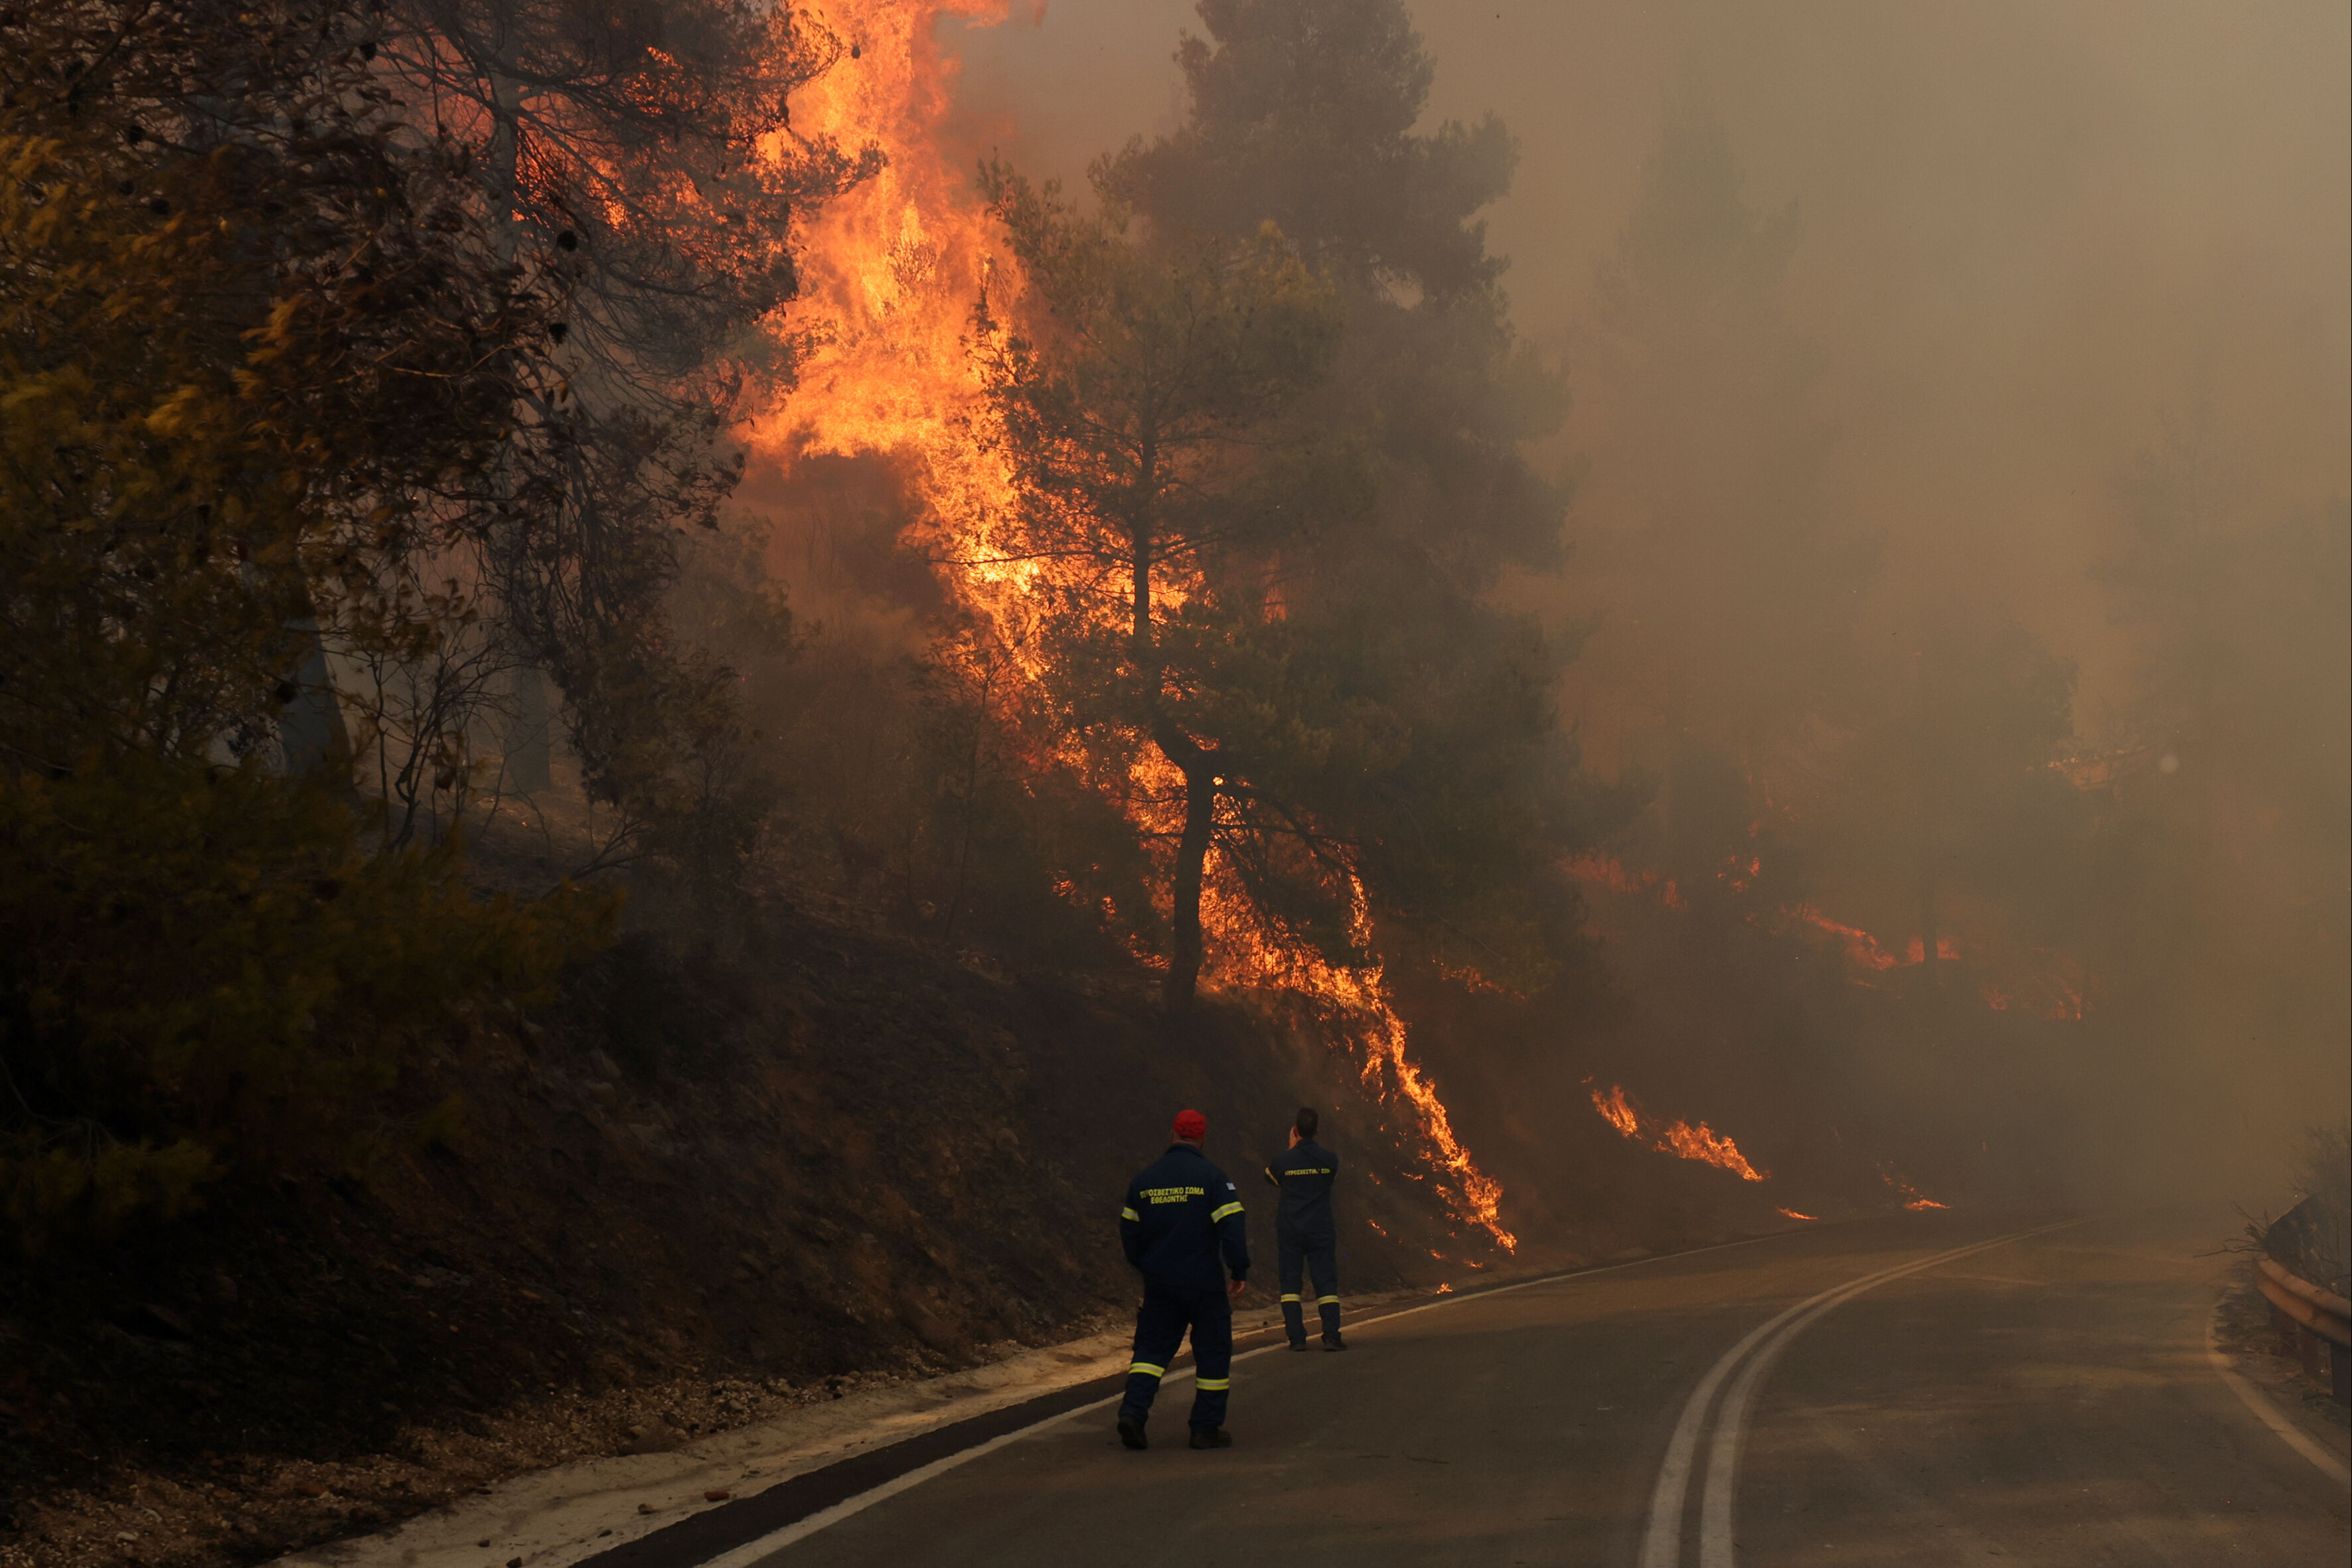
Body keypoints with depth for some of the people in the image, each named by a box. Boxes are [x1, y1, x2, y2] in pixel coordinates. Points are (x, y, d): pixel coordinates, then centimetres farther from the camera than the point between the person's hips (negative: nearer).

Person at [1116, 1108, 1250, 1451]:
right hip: (1204, 1282, -4)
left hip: (1159, 1282, 4)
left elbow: (1129, 1230, 12)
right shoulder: (1211, 1177, -9)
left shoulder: (1144, 1178, 5)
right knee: (1213, 1351, 7)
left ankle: (1133, 1411, -9)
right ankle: (1207, 1427, 8)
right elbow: (1232, 1226, -15)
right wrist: (1240, 1272, -7)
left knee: (1152, 1348, 10)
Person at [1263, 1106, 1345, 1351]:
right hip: (1321, 1229, 0)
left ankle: (1297, 1337, -1)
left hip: (1289, 1230, 0)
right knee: (1326, 1282, 2)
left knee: (1290, 1282, 6)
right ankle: (1331, 1336, -8)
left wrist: (1292, 1149, 15)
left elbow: (1271, 1177, 15)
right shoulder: (1329, 1159, -4)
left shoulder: (1285, 1161, -6)